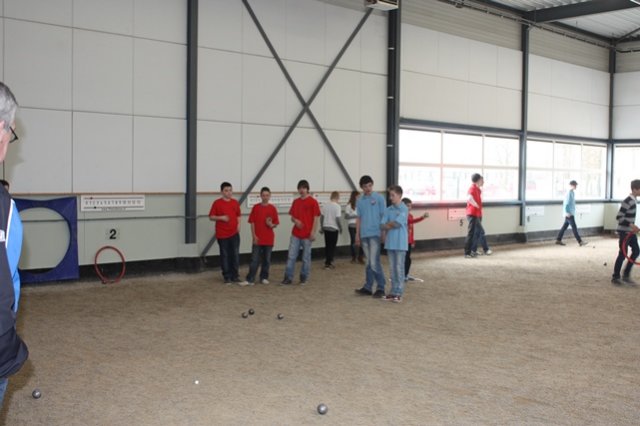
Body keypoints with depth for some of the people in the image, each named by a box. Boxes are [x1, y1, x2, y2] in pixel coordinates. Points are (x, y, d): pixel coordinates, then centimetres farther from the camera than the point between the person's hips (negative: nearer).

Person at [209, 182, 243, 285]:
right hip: (222, 234, -3)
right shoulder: (217, 203, -5)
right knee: (225, 255, 5)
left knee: (235, 254, 4)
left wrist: (238, 224, -1)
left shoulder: (235, 202, 7)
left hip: (234, 233, 3)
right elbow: (211, 217, -3)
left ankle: (235, 276, 14)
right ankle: (227, 277, 14)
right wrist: (221, 217, -20)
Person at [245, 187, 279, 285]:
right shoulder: (256, 207, -2)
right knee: (255, 259, -2)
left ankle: (264, 277, 21)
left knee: (267, 259, 9)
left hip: (269, 239, 1)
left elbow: (276, 223, 5)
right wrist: (254, 236, -7)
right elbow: (252, 222, 0)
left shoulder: (272, 208, 0)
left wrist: (271, 225, -18)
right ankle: (250, 279, 1)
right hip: (258, 238, -1)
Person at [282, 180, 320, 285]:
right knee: (291, 256, 2)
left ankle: (303, 278, 16)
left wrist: (313, 232, -12)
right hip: (295, 234, 4)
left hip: (307, 235, -4)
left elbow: (315, 218, -6)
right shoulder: (295, 202, 10)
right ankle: (288, 277, 6)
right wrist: (295, 220, -9)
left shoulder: (313, 202, -5)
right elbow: (292, 217, 15)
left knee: (306, 257, 6)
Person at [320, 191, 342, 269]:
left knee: (327, 245, 14)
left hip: (326, 228, 5)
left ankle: (327, 262, 20)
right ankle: (329, 263, 5)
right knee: (332, 246, 4)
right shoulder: (337, 206, -12)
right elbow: (337, 219, -16)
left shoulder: (325, 205, 4)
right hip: (334, 228, -5)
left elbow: (321, 217, 7)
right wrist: (340, 228, -2)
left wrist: (321, 228, 17)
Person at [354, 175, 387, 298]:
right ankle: (368, 287, 16)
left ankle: (381, 288, 0)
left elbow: (383, 216, -2)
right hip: (364, 235, 4)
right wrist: (357, 234, 10)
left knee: (374, 262, -10)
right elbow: (358, 218, 13)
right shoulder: (360, 201, 9)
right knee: (369, 263, 10)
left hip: (375, 234, -4)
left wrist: (383, 233, -6)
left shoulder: (379, 198, -2)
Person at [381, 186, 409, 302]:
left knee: (399, 267, -1)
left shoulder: (404, 209, -7)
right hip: (390, 242, 6)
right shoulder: (388, 210, 9)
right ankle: (393, 292, 16)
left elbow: (396, 223, -14)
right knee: (392, 268, 9)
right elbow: (382, 225, 5)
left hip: (400, 243, -5)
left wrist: (387, 225, 1)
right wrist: (384, 233, -12)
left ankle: (399, 293, 4)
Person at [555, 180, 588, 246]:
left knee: (565, 226, 11)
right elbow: (565, 203, -20)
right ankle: (580, 241, -3)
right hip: (569, 214, -10)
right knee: (574, 227, -6)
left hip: (571, 213, 10)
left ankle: (558, 240, 16)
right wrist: (567, 212, -22)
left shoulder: (572, 192, 13)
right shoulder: (569, 192, -16)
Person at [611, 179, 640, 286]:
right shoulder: (627, 202, -20)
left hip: (630, 231, 9)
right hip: (624, 232, -9)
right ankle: (615, 277, 10)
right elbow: (619, 217, -23)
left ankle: (626, 275, 17)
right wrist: (631, 225, -30)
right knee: (623, 254, -2)